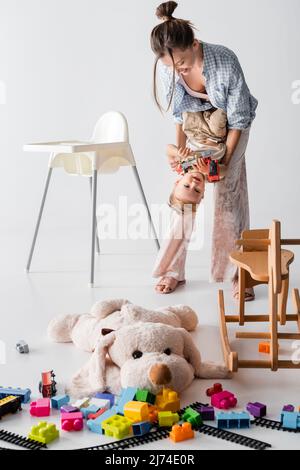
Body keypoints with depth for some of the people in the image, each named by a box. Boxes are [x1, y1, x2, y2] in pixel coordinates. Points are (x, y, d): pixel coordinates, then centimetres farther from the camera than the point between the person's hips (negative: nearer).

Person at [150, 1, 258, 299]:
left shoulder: (224, 61, -35)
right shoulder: (165, 67, -25)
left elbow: (238, 119, -23)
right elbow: (179, 113, -7)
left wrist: (224, 160, -21)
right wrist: (180, 152, -10)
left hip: (231, 126, -3)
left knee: (229, 193, -9)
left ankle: (236, 272, 1)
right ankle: (173, 270, 8)